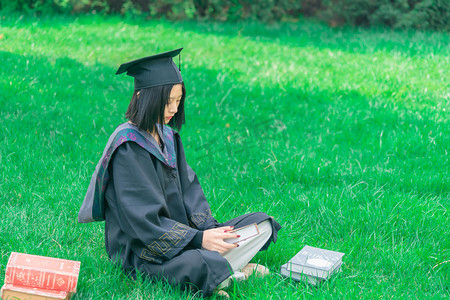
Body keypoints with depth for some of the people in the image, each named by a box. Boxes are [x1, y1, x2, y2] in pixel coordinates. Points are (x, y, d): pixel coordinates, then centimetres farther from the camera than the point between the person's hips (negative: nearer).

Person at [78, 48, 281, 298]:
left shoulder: (168, 136, 9)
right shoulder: (127, 148, -17)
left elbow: (188, 188, 9)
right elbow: (141, 218, -21)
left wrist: (209, 228, -9)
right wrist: (198, 239, -23)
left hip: (180, 232, 9)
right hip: (141, 249, -8)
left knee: (263, 224, 1)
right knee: (201, 266, -39)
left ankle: (221, 270, -15)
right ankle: (224, 272, -7)